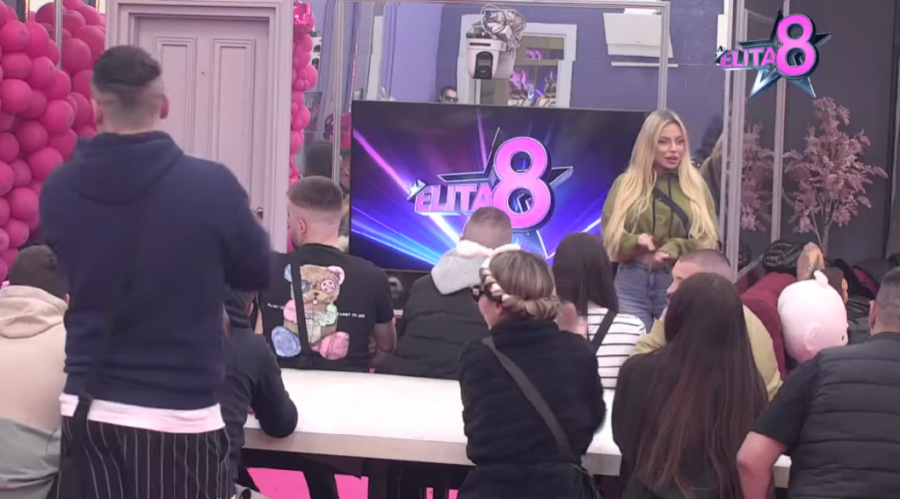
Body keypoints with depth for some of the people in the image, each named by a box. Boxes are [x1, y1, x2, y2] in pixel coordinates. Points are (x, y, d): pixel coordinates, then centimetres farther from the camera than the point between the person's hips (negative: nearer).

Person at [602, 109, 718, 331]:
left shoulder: (696, 186, 6)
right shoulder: (626, 184, 6)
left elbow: (708, 242, 3)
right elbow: (611, 239, 4)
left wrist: (674, 250, -16)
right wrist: (635, 242, -18)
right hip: (632, 285, 0)